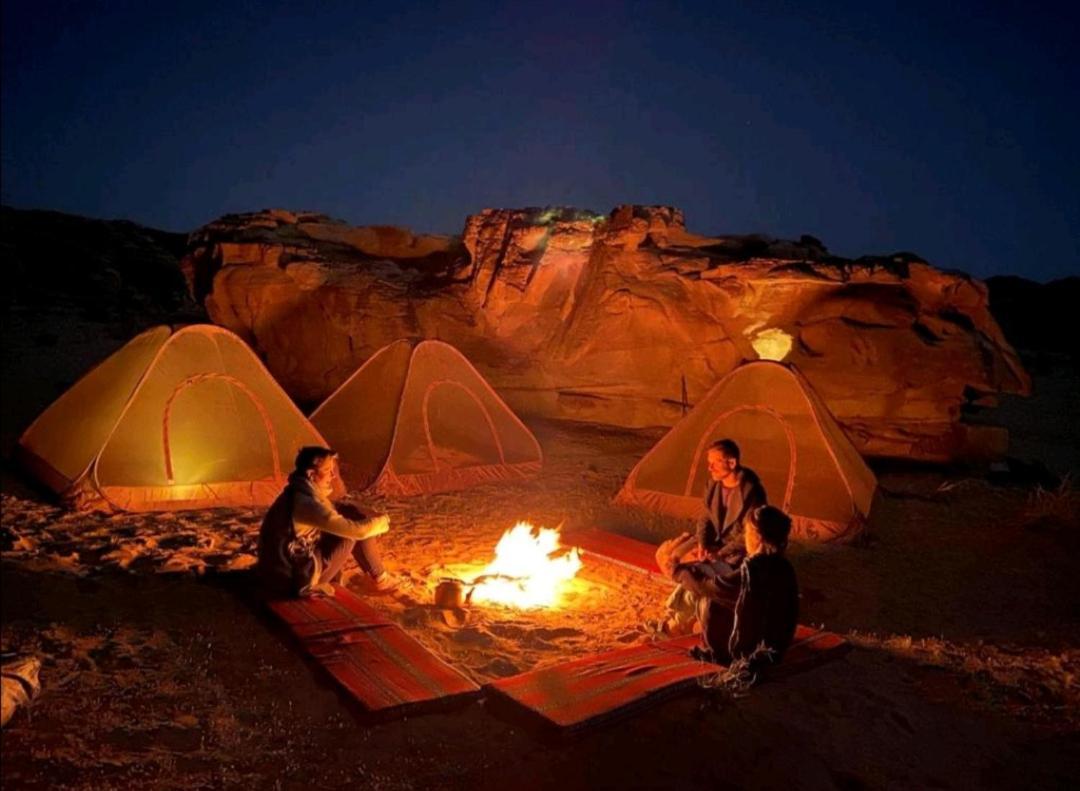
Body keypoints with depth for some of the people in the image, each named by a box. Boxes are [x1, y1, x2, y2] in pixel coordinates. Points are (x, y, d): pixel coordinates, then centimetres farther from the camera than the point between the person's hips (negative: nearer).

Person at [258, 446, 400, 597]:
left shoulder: (299, 492, 4)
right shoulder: (307, 503, -26)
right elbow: (357, 530, -24)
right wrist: (382, 521, -5)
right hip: (294, 580, -9)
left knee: (348, 514, 9)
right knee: (353, 531, -9)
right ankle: (380, 578, 11)